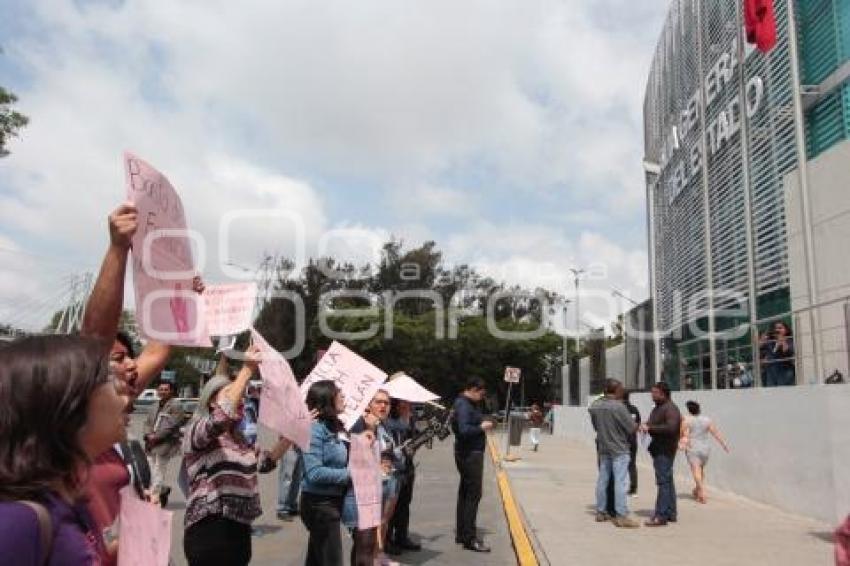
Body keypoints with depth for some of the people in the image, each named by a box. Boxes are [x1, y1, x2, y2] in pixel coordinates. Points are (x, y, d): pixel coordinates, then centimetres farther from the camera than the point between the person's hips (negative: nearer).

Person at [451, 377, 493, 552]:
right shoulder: (463, 405, -18)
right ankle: (470, 538, -1)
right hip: (470, 454, -11)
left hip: (471, 453, 11)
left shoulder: (468, 403, 14)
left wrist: (482, 425, 5)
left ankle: (461, 534, 25)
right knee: (473, 494, -6)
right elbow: (464, 430, -29)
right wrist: (482, 427, -17)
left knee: (465, 493, 16)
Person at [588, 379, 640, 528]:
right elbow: (632, 428, -14)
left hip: (603, 448, 7)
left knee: (603, 480, 14)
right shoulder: (618, 406, -19)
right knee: (621, 482, -3)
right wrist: (637, 426, 7)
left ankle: (601, 512, 22)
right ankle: (621, 516, -2)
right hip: (619, 449, -7)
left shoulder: (595, 406, 0)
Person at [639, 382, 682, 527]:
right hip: (659, 449, 10)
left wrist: (650, 428, -23)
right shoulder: (658, 408, 17)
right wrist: (645, 426, 5)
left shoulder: (670, 408, -14)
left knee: (663, 482, -9)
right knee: (667, 481, 15)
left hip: (665, 450, -10)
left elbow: (671, 428, -27)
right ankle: (671, 514, 23)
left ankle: (661, 516, -7)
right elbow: (654, 424, 28)